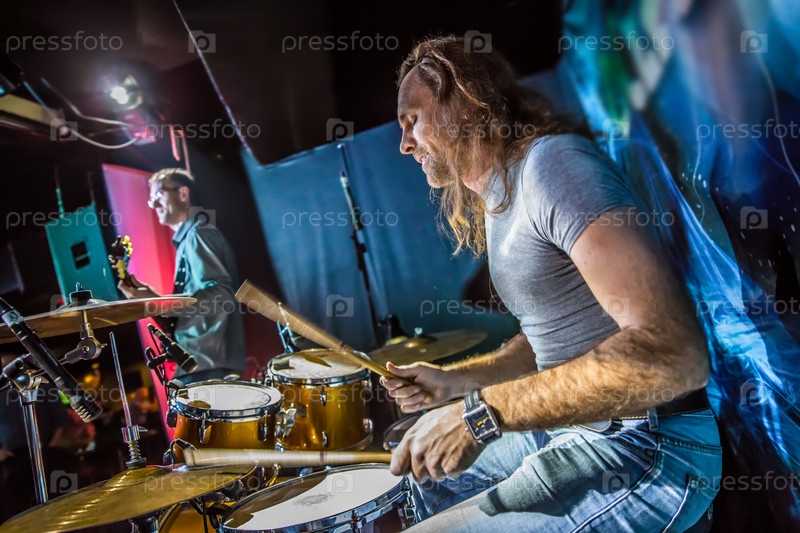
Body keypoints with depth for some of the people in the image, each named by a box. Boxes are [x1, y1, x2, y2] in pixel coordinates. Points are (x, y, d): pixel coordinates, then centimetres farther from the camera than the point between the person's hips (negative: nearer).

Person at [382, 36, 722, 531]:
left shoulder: (552, 162, -19)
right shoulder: (494, 204, 12)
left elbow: (674, 351, -29)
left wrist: (482, 413, -28)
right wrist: (453, 380, 8)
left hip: (647, 452, -9)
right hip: (570, 431, 10)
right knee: (427, 475, 23)